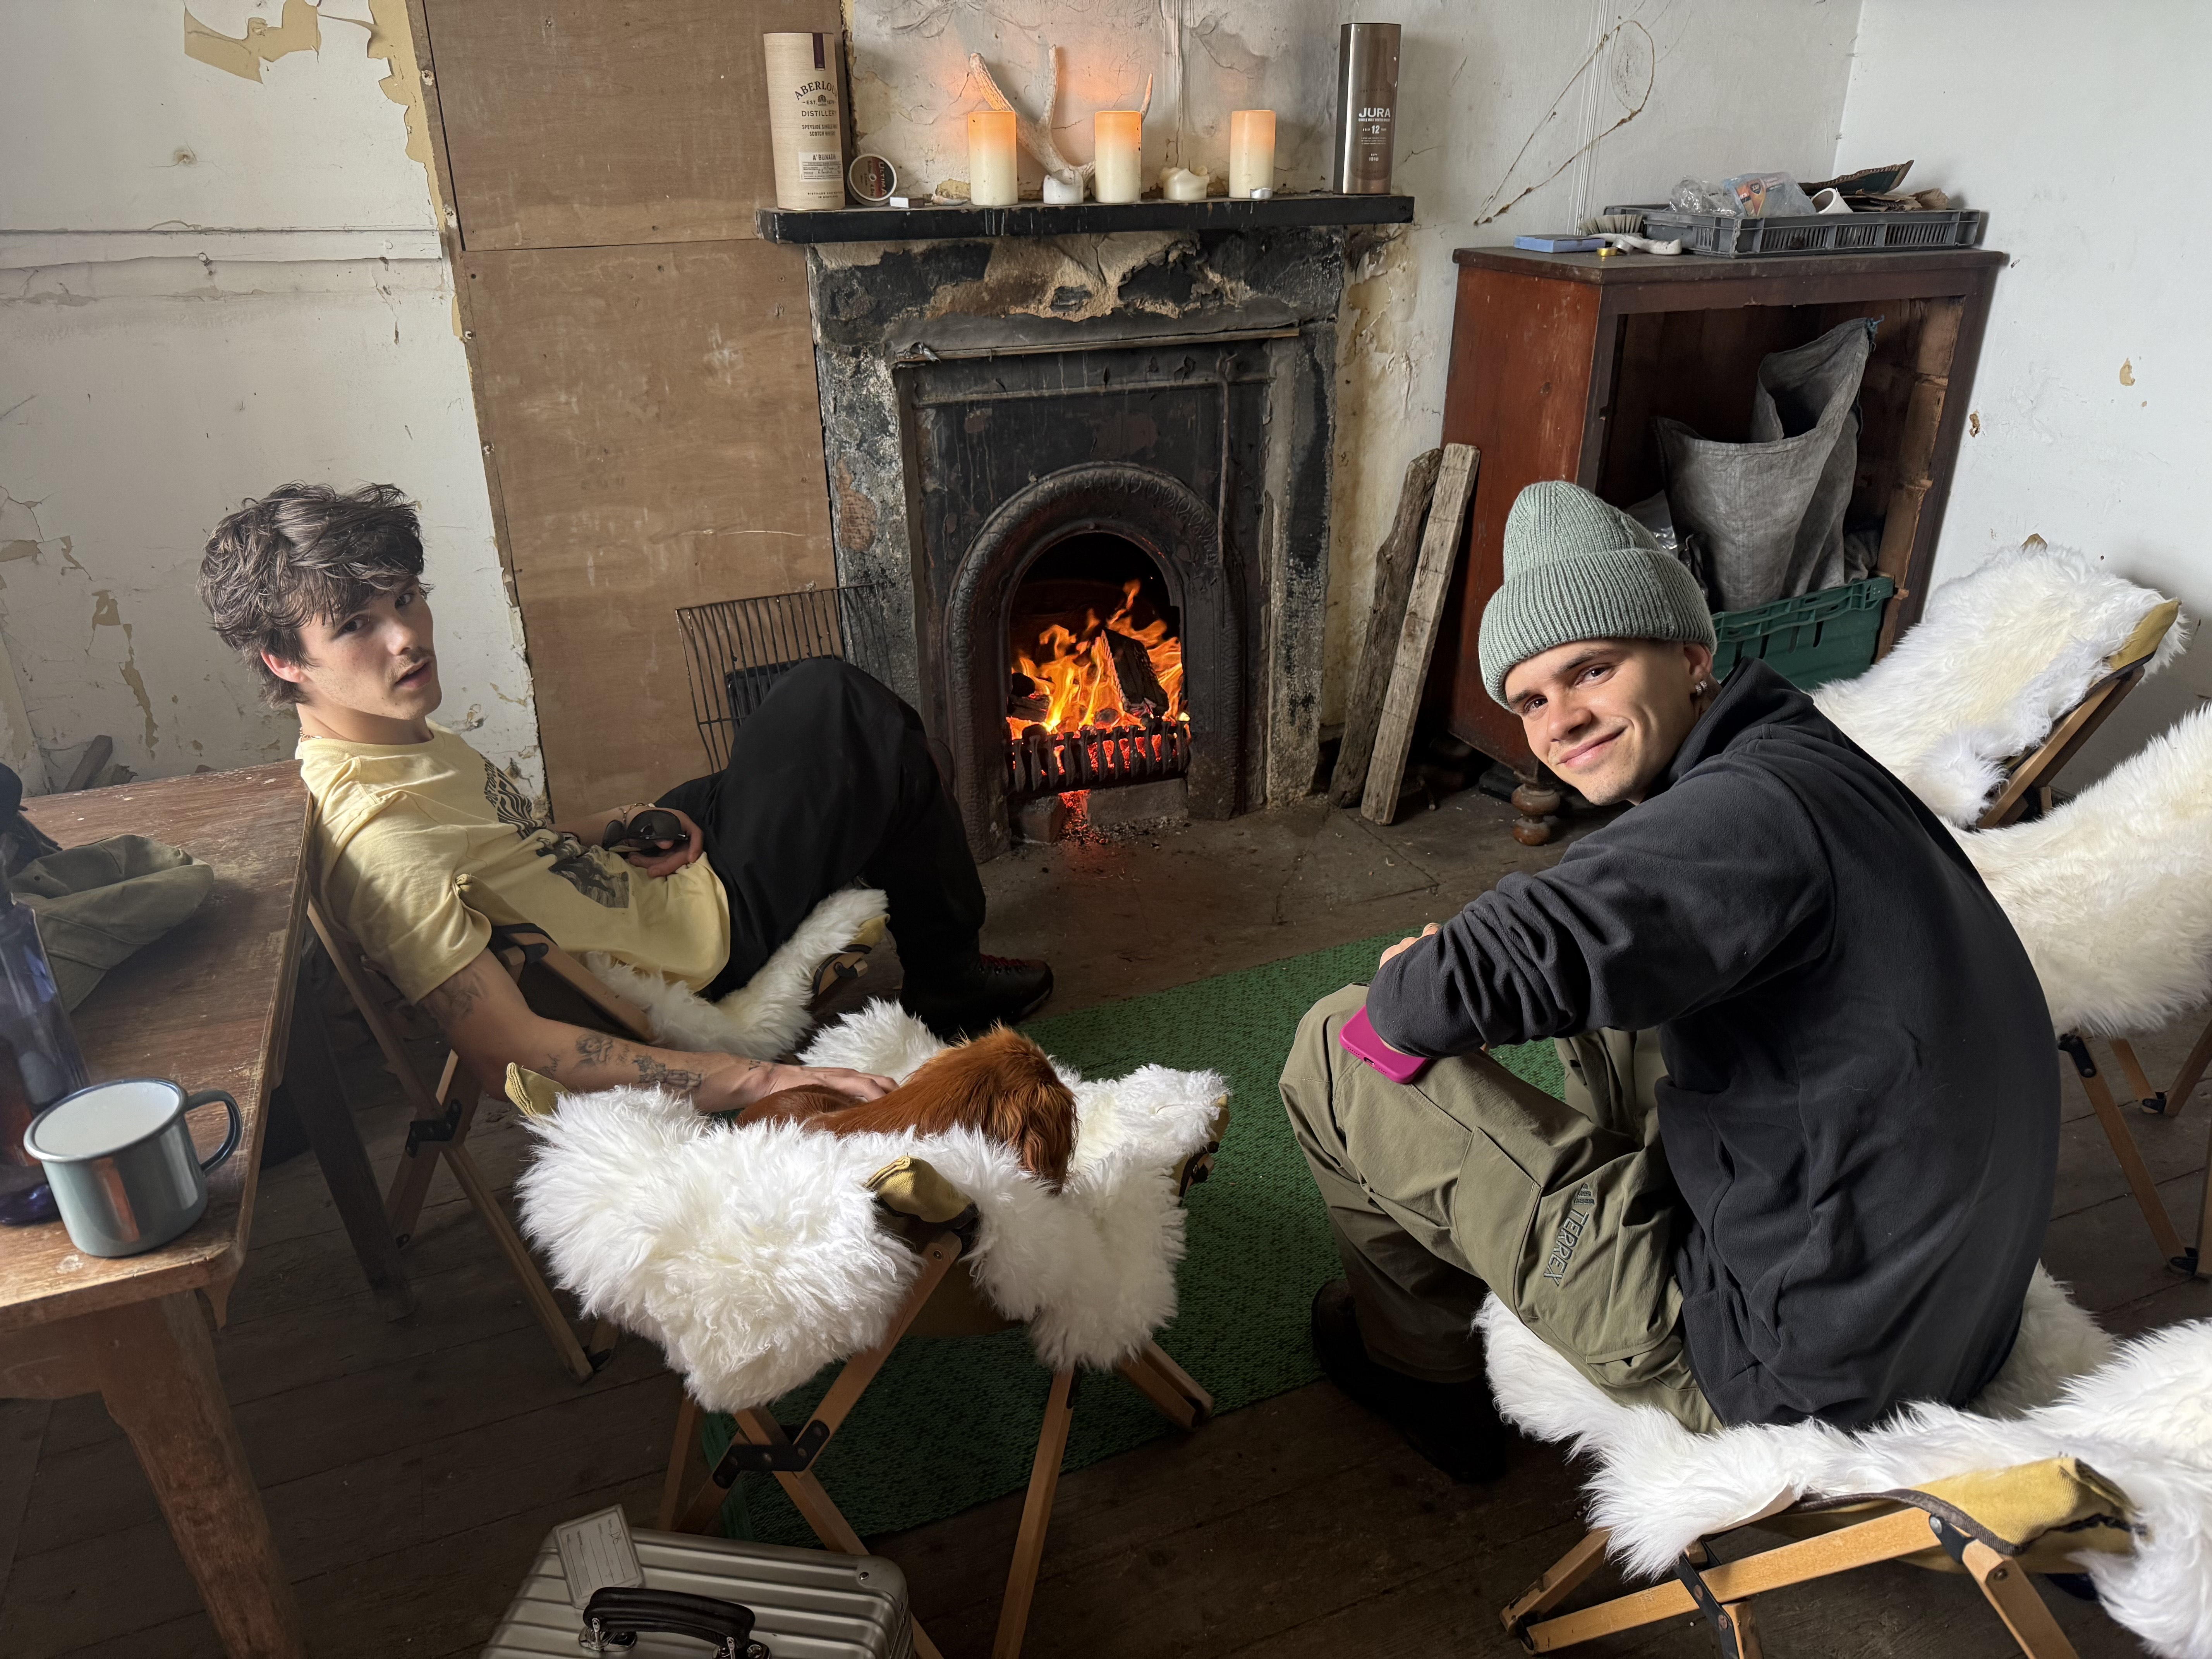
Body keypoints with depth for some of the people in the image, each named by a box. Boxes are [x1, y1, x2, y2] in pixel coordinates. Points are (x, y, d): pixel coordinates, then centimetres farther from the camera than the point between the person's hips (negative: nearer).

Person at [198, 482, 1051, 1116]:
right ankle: (950, 992, 20)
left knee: (829, 692, 19)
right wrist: (755, 1080, -40)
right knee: (877, 733, -2)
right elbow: (510, 1053, -37)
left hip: (650, 878, 9)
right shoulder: (380, 844, -33)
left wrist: (614, 827, -3)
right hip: (706, 939, -9)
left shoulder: (398, 736, -3)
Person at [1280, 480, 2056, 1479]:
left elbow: (1461, 990, -36)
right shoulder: (1813, 763, 5)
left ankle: (1423, 1364, 18)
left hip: (1785, 1371, -9)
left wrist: (1400, 986, -12)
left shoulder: (1754, 811, -25)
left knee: (1336, 1047, -6)